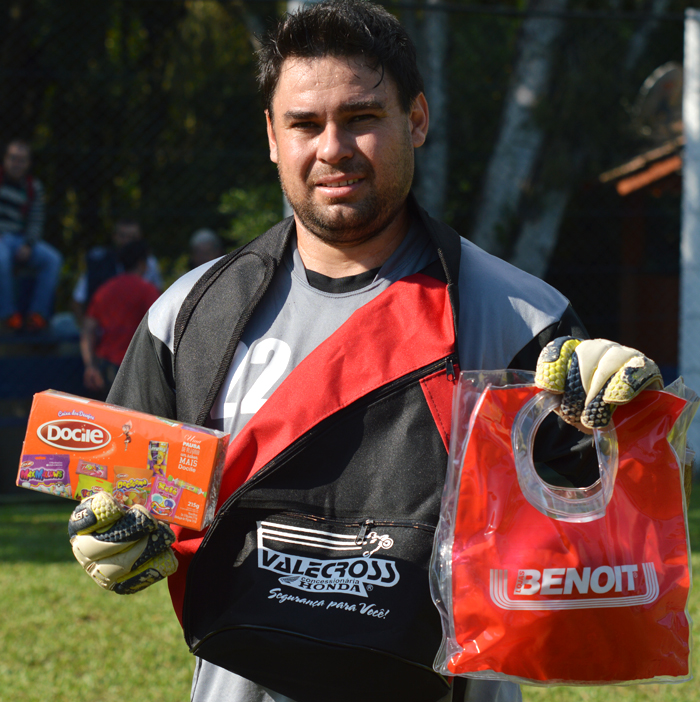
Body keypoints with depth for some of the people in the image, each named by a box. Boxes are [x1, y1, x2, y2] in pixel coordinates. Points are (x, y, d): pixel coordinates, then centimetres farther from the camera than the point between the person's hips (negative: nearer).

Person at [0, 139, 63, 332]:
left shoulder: (34, 187, 12)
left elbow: (36, 222, 9)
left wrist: (27, 246, -10)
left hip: (20, 239, 4)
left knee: (53, 259, -21)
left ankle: (37, 313, -19)